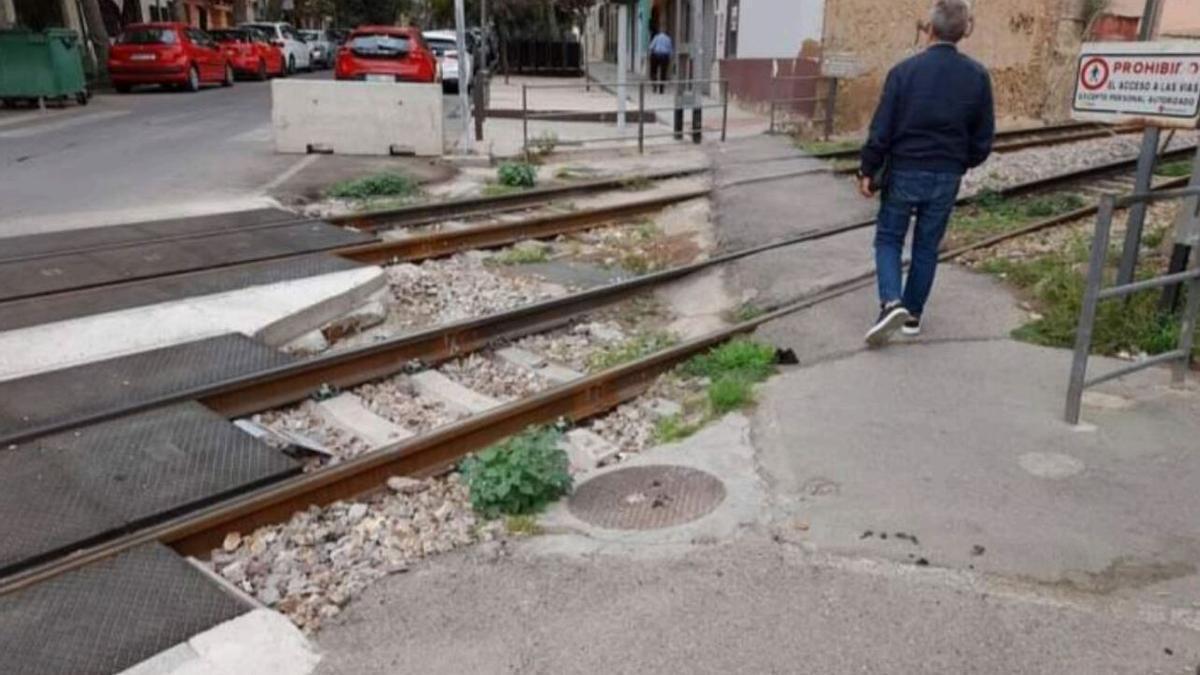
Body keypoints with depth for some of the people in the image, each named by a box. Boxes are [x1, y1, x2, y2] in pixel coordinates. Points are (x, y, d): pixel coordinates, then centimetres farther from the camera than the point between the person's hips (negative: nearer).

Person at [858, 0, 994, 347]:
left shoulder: (905, 70, -11)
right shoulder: (977, 76, -2)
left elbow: (881, 129, -11)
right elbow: (983, 138, 3)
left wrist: (867, 170, 0)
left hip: (903, 172, -2)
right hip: (945, 178, 3)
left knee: (888, 239, 11)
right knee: (927, 247, 14)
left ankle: (891, 303, -8)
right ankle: (913, 315, 21)